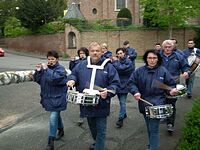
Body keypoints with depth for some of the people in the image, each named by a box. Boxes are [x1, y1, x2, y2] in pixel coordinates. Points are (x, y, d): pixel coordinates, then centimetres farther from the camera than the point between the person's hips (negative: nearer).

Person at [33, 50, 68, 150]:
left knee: (53, 117, -10)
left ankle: (51, 142, -2)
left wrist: (46, 70, -25)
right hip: (48, 97, 6)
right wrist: (38, 71, -12)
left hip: (57, 98, -6)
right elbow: (37, 80, 4)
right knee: (56, 115, 23)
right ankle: (61, 130, 45)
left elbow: (54, 79, -29)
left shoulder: (61, 69, -12)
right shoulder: (45, 67, 4)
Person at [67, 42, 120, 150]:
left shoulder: (108, 66, -7)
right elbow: (74, 74, 17)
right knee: (92, 127, 25)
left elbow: (115, 84, -7)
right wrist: (72, 80, -6)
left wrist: (108, 92, -26)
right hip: (87, 104, 4)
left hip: (101, 106, -4)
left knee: (100, 130, 6)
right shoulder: (82, 65, 3)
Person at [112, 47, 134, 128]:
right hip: (118, 84, 6)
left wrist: (115, 61, -14)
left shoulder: (128, 62, -10)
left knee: (122, 102, -7)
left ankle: (121, 119, -4)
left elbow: (121, 69, -25)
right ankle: (124, 114, 36)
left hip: (124, 85, -6)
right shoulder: (117, 61, 7)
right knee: (121, 101, 19)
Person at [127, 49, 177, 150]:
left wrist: (172, 90, -16)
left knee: (154, 129, -8)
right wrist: (135, 92, -16)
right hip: (144, 103, 3)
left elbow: (171, 84, 5)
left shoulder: (163, 71, -2)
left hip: (157, 104, -3)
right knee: (149, 127, 20)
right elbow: (131, 83, 1)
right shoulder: (139, 71, 1)